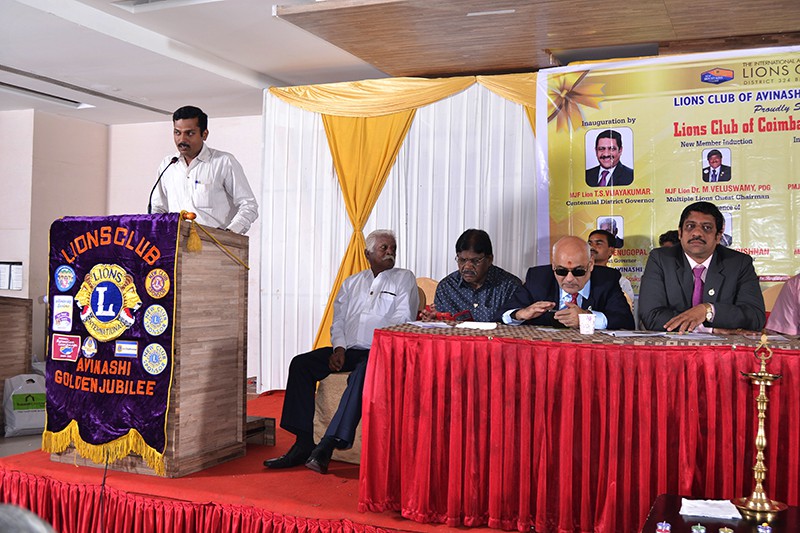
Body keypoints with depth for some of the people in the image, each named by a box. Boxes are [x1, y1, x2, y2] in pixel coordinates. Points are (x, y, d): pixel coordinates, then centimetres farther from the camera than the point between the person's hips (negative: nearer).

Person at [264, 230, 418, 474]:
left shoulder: (404, 278, 10)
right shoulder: (352, 283, 23)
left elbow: (402, 321, -2)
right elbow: (338, 321, 18)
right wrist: (339, 348, -2)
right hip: (347, 350, 5)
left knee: (364, 371, -38)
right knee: (300, 363, -15)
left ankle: (329, 445, -39)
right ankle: (303, 444, -17)